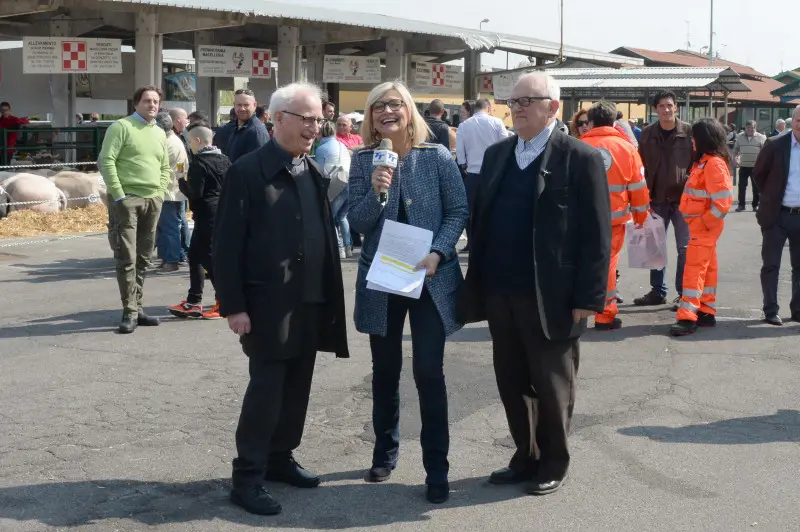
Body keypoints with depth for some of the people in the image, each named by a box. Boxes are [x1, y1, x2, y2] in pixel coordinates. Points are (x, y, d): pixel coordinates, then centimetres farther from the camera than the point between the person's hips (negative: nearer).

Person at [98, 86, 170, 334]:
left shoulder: (160, 133, 17)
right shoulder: (121, 127, -3)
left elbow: (165, 167, 24)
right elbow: (106, 161, -10)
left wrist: (160, 191, 8)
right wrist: (118, 195, -15)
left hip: (153, 201, 6)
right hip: (126, 199, -6)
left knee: (143, 258, 9)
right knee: (126, 258, -6)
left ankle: (137, 307, 17)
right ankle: (130, 312, -2)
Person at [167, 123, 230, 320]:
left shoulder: (198, 163, -14)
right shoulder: (224, 160, 11)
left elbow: (194, 192, -18)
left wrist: (182, 182, -3)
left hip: (207, 216, -9)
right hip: (222, 213, 9)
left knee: (208, 257, -4)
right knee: (195, 254, 15)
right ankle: (193, 302, 18)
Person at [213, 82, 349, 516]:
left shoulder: (314, 172, 12)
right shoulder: (248, 171, -10)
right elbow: (227, 244, -11)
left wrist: (330, 294, 9)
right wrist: (233, 305, -15)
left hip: (311, 301, 7)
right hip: (268, 303, -7)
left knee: (297, 386, 13)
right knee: (266, 387, -4)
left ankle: (280, 458, 28)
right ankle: (247, 477, 5)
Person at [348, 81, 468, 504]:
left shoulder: (437, 157, -4)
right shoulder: (363, 161, -1)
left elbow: (458, 211, -3)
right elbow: (357, 223, -4)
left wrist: (438, 253, -17)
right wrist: (376, 192, -22)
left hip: (431, 278, -2)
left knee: (429, 371, -2)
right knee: (385, 370, 14)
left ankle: (436, 467, 8)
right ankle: (385, 452, 31)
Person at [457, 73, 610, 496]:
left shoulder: (580, 159, -7)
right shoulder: (496, 154, 11)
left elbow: (596, 236, -10)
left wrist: (588, 298, -14)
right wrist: (478, 282, 9)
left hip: (550, 297, -6)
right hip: (500, 293, 6)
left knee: (551, 385, 7)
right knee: (511, 381, 14)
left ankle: (554, 463, 24)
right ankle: (526, 457, 29)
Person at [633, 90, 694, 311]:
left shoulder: (689, 132, -6)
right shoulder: (647, 134, 3)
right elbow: (641, 165, 6)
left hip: (683, 198, -3)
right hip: (657, 199, 3)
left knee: (684, 248, 2)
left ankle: (683, 293, 10)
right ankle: (658, 291, 21)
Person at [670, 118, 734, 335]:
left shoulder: (715, 164, -19)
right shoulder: (704, 161, 12)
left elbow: (723, 201, -24)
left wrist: (704, 222, -19)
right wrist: (697, 220, 12)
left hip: (705, 226, -10)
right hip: (700, 225, 10)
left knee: (694, 270, -11)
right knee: (707, 269, 15)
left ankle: (687, 318, -12)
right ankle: (706, 313, 23)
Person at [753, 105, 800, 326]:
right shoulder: (775, 145, -7)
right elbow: (758, 173, 3)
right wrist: (770, 197, 4)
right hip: (777, 215, -3)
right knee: (771, 265, 3)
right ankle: (771, 310, 11)